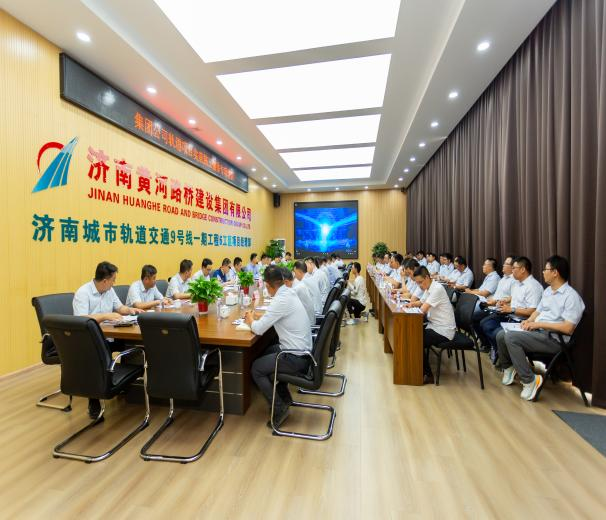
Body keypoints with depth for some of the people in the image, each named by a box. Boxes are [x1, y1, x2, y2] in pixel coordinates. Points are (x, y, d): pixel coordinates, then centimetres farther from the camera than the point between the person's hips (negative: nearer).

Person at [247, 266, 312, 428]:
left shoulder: (281, 300, -24)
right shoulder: (289, 292, 3)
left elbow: (259, 329, -19)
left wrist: (250, 320, 2)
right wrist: (257, 318, 11)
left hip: (296, 358, -9)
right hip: (302, 349, 9)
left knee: (256, 368, 3)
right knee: (267, 352, 27)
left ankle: (279, 409, 10)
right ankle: (285, 397, 31)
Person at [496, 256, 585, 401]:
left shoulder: (571, 296, -14)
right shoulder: (547, 290, 13)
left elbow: (568, 328, -21)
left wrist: (539, 324, -19)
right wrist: (529, 321, 1)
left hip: (554, 339, -8)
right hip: (537, 331, 8)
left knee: (511, 337, -27)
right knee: (501, 335, -4)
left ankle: (530, 380, -15)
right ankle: (508, 367, 18)